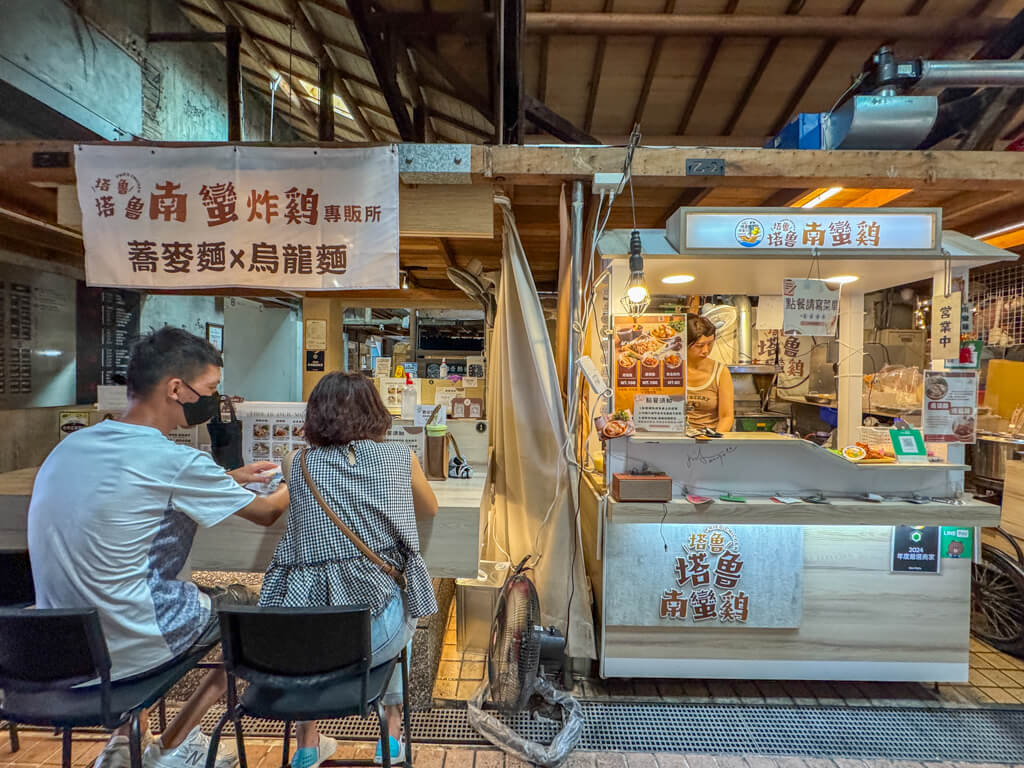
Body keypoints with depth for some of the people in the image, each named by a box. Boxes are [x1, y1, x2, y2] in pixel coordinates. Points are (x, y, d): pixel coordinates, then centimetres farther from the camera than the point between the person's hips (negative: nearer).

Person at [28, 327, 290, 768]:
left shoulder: (70, 446, 2)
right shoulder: (175, 462, -21)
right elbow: (266, 513, -8)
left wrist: (229, 479, 16)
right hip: (125, 651, -7)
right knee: (245, 603, 14)